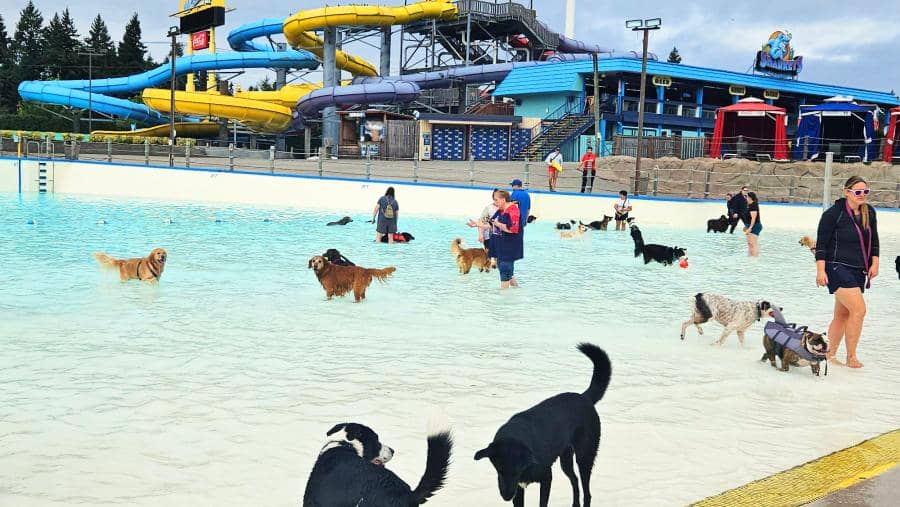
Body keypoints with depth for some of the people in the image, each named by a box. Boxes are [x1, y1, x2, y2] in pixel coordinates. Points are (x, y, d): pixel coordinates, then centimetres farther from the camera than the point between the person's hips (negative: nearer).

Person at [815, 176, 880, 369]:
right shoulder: (833, 214, -12)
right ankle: (851, 357, -7)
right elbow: (821, 243, -10)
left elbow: (874, 240, 18)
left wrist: (874, 263, 9)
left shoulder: (869, 212, 7)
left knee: (842, 315, 11)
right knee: (859, 309, -17)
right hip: (838, 268, -7)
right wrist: (820, 270, -13)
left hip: (858, 271, 7)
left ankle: (830, 355, 21)